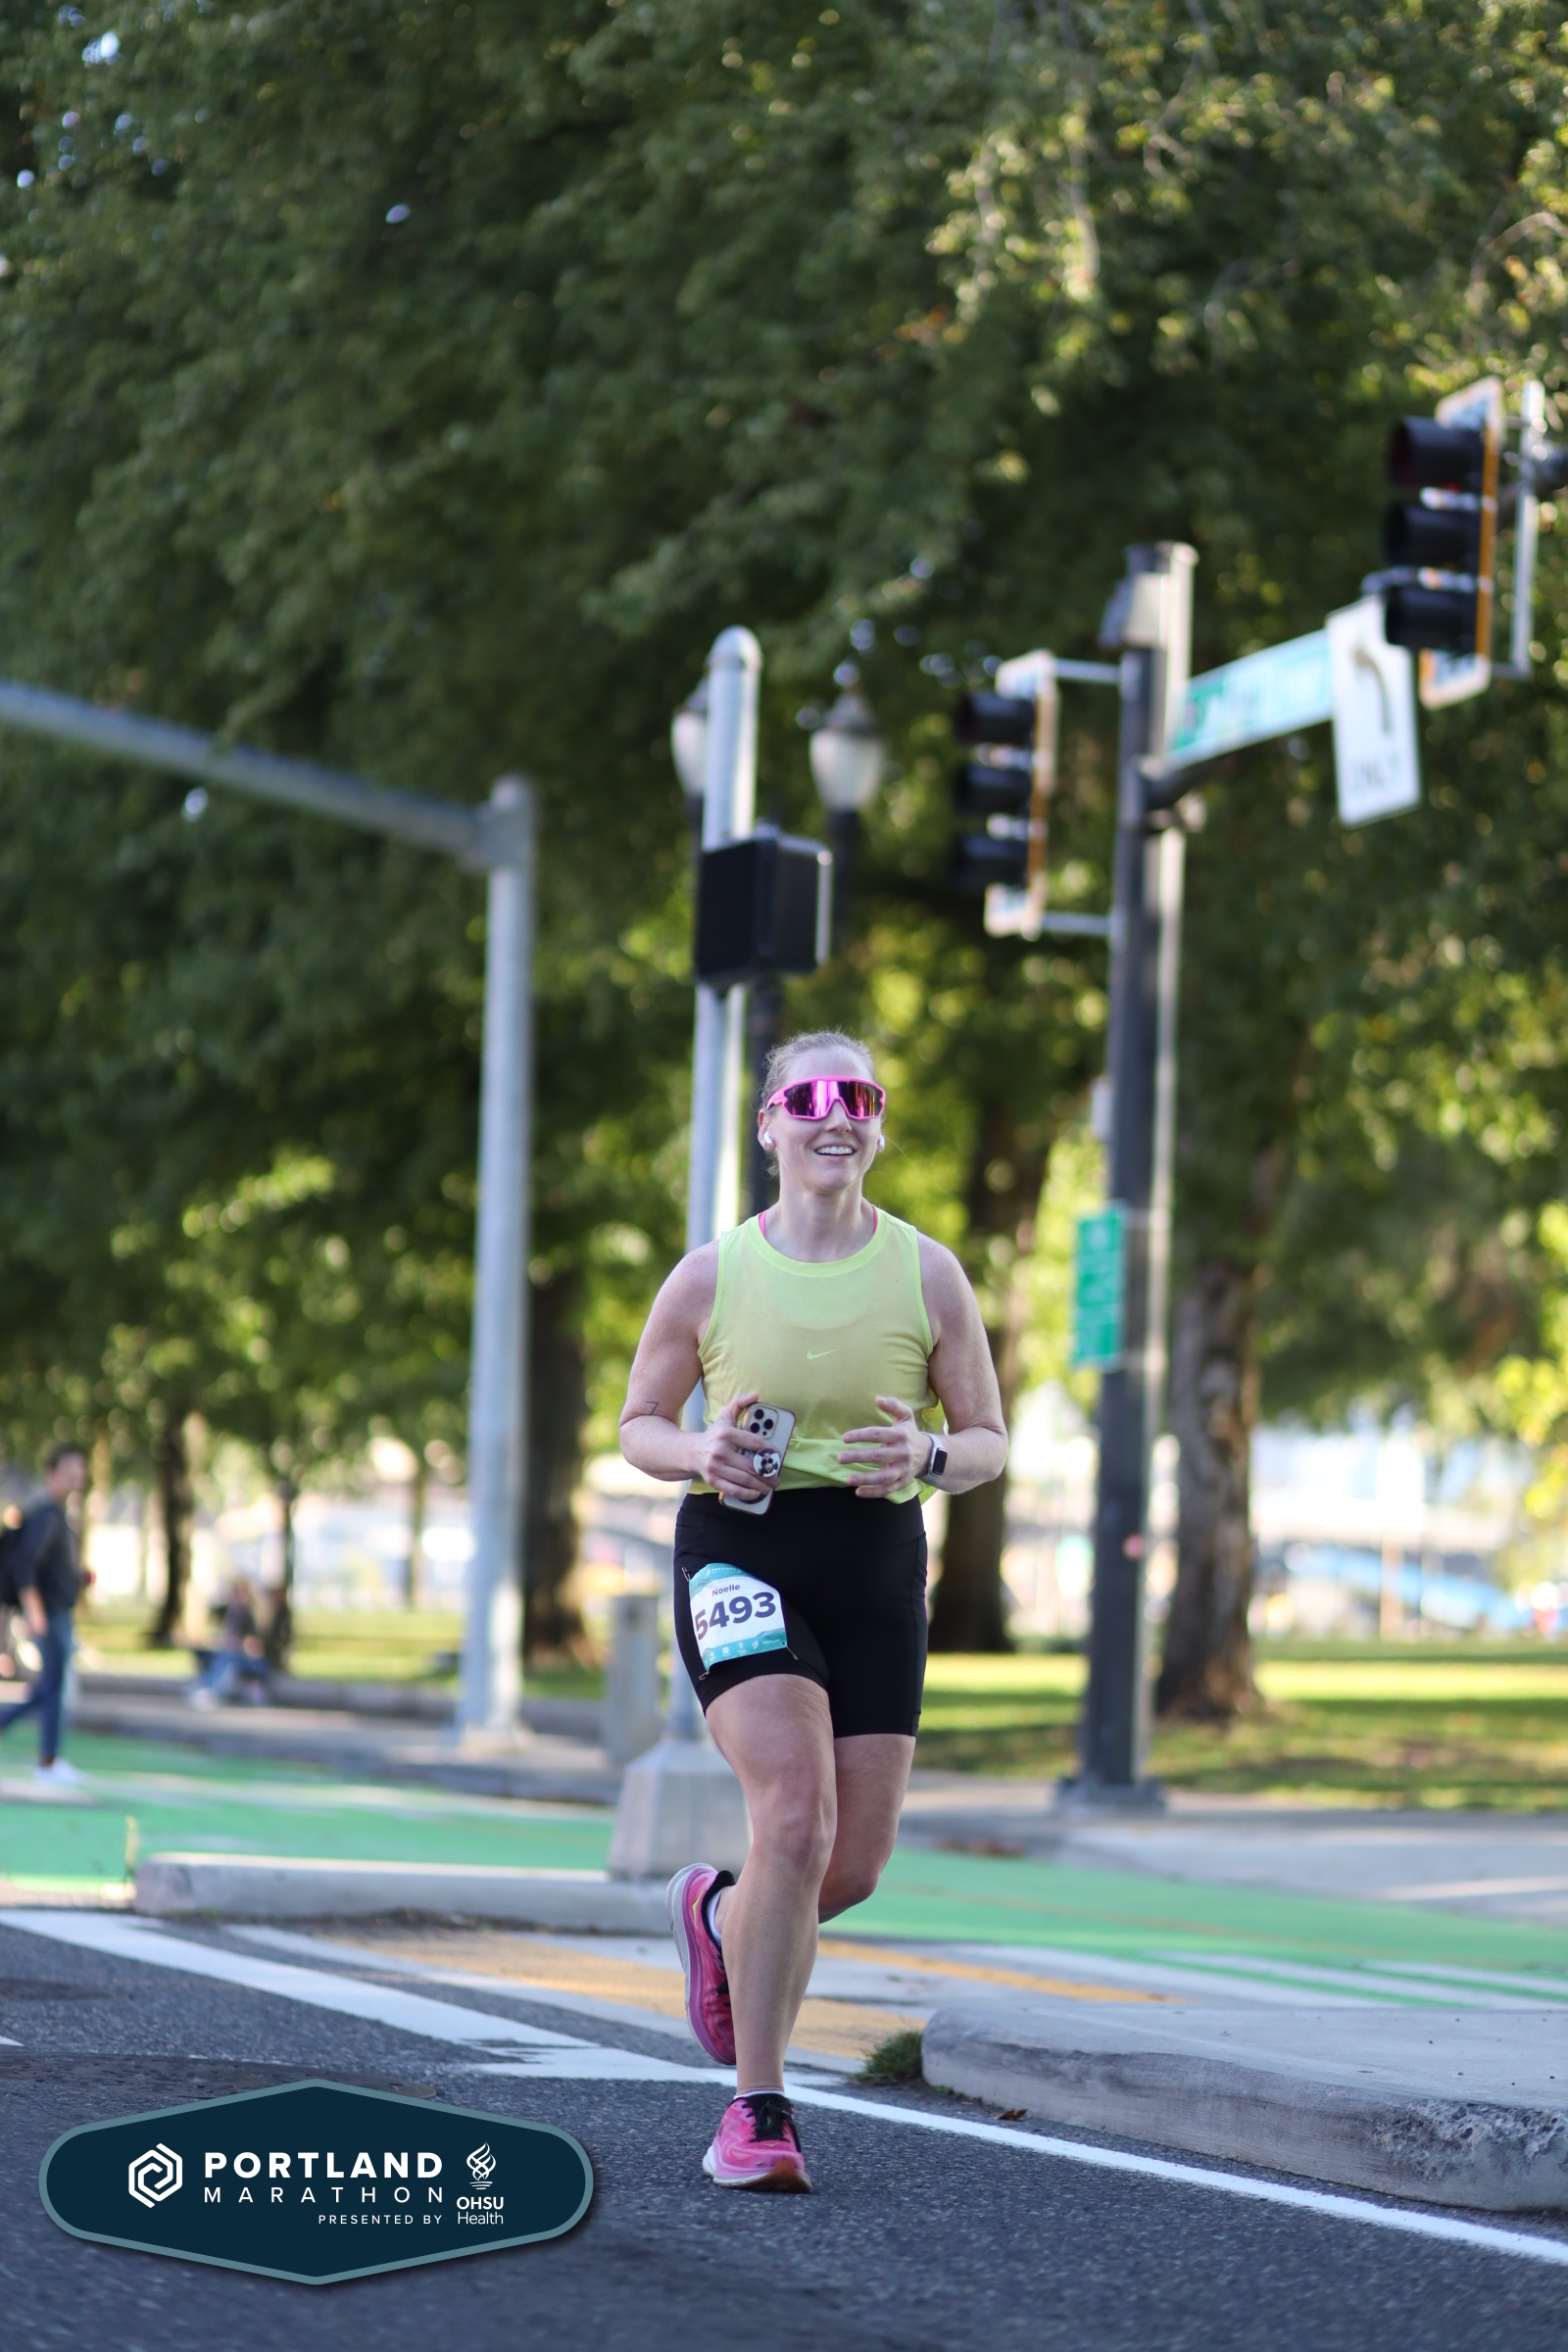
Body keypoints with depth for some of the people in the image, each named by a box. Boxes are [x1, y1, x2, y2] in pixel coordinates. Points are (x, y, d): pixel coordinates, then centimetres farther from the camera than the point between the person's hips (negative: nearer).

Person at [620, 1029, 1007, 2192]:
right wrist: (699, 1454, -13)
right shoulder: (712, 1276, 0)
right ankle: (758, 2107, -12)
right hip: (741, 1552, -3)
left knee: (856, 1865, 4)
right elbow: (640, 1424, 10)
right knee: (797, 1814, -23)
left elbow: (989, 1440, 7)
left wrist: (928, 1456, -16)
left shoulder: (927, 1273, 2)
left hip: (876, 1569, 3)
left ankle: (719, 1913, 40)